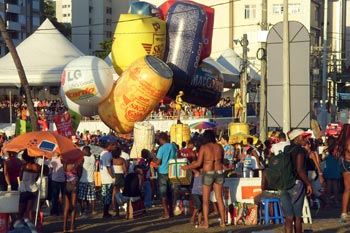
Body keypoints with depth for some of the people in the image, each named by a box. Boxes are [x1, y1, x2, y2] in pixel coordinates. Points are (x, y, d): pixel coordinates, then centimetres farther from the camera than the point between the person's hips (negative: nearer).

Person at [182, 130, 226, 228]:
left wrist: (187, 167, 2)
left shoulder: (203, 147, -8)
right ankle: (223, 221, 11)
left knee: (205, 199, 3)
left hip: (208, 173, -4)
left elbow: (198, 163, -10)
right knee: (219, 198, 11)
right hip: (219, 172, 4)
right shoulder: (219, 147, 5)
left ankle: (205, 222, 1)